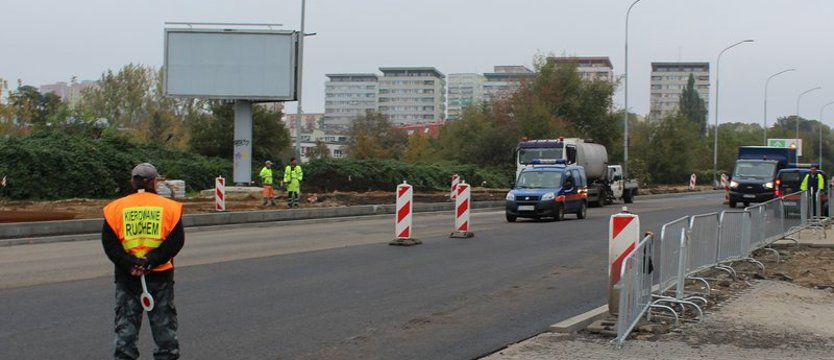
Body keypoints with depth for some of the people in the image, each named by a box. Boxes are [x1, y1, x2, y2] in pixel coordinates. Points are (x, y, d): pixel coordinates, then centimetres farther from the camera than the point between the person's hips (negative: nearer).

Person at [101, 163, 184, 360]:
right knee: (163, 324, 11)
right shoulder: (169, 207, -2)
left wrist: (129, 264, -11)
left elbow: (109, 243, -5)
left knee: (126, 325, 7)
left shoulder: (116, 208, 0)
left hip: (126, 277, 1)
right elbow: (176, 241, -10)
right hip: (160, 276, 0)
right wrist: (152, 261, -13)